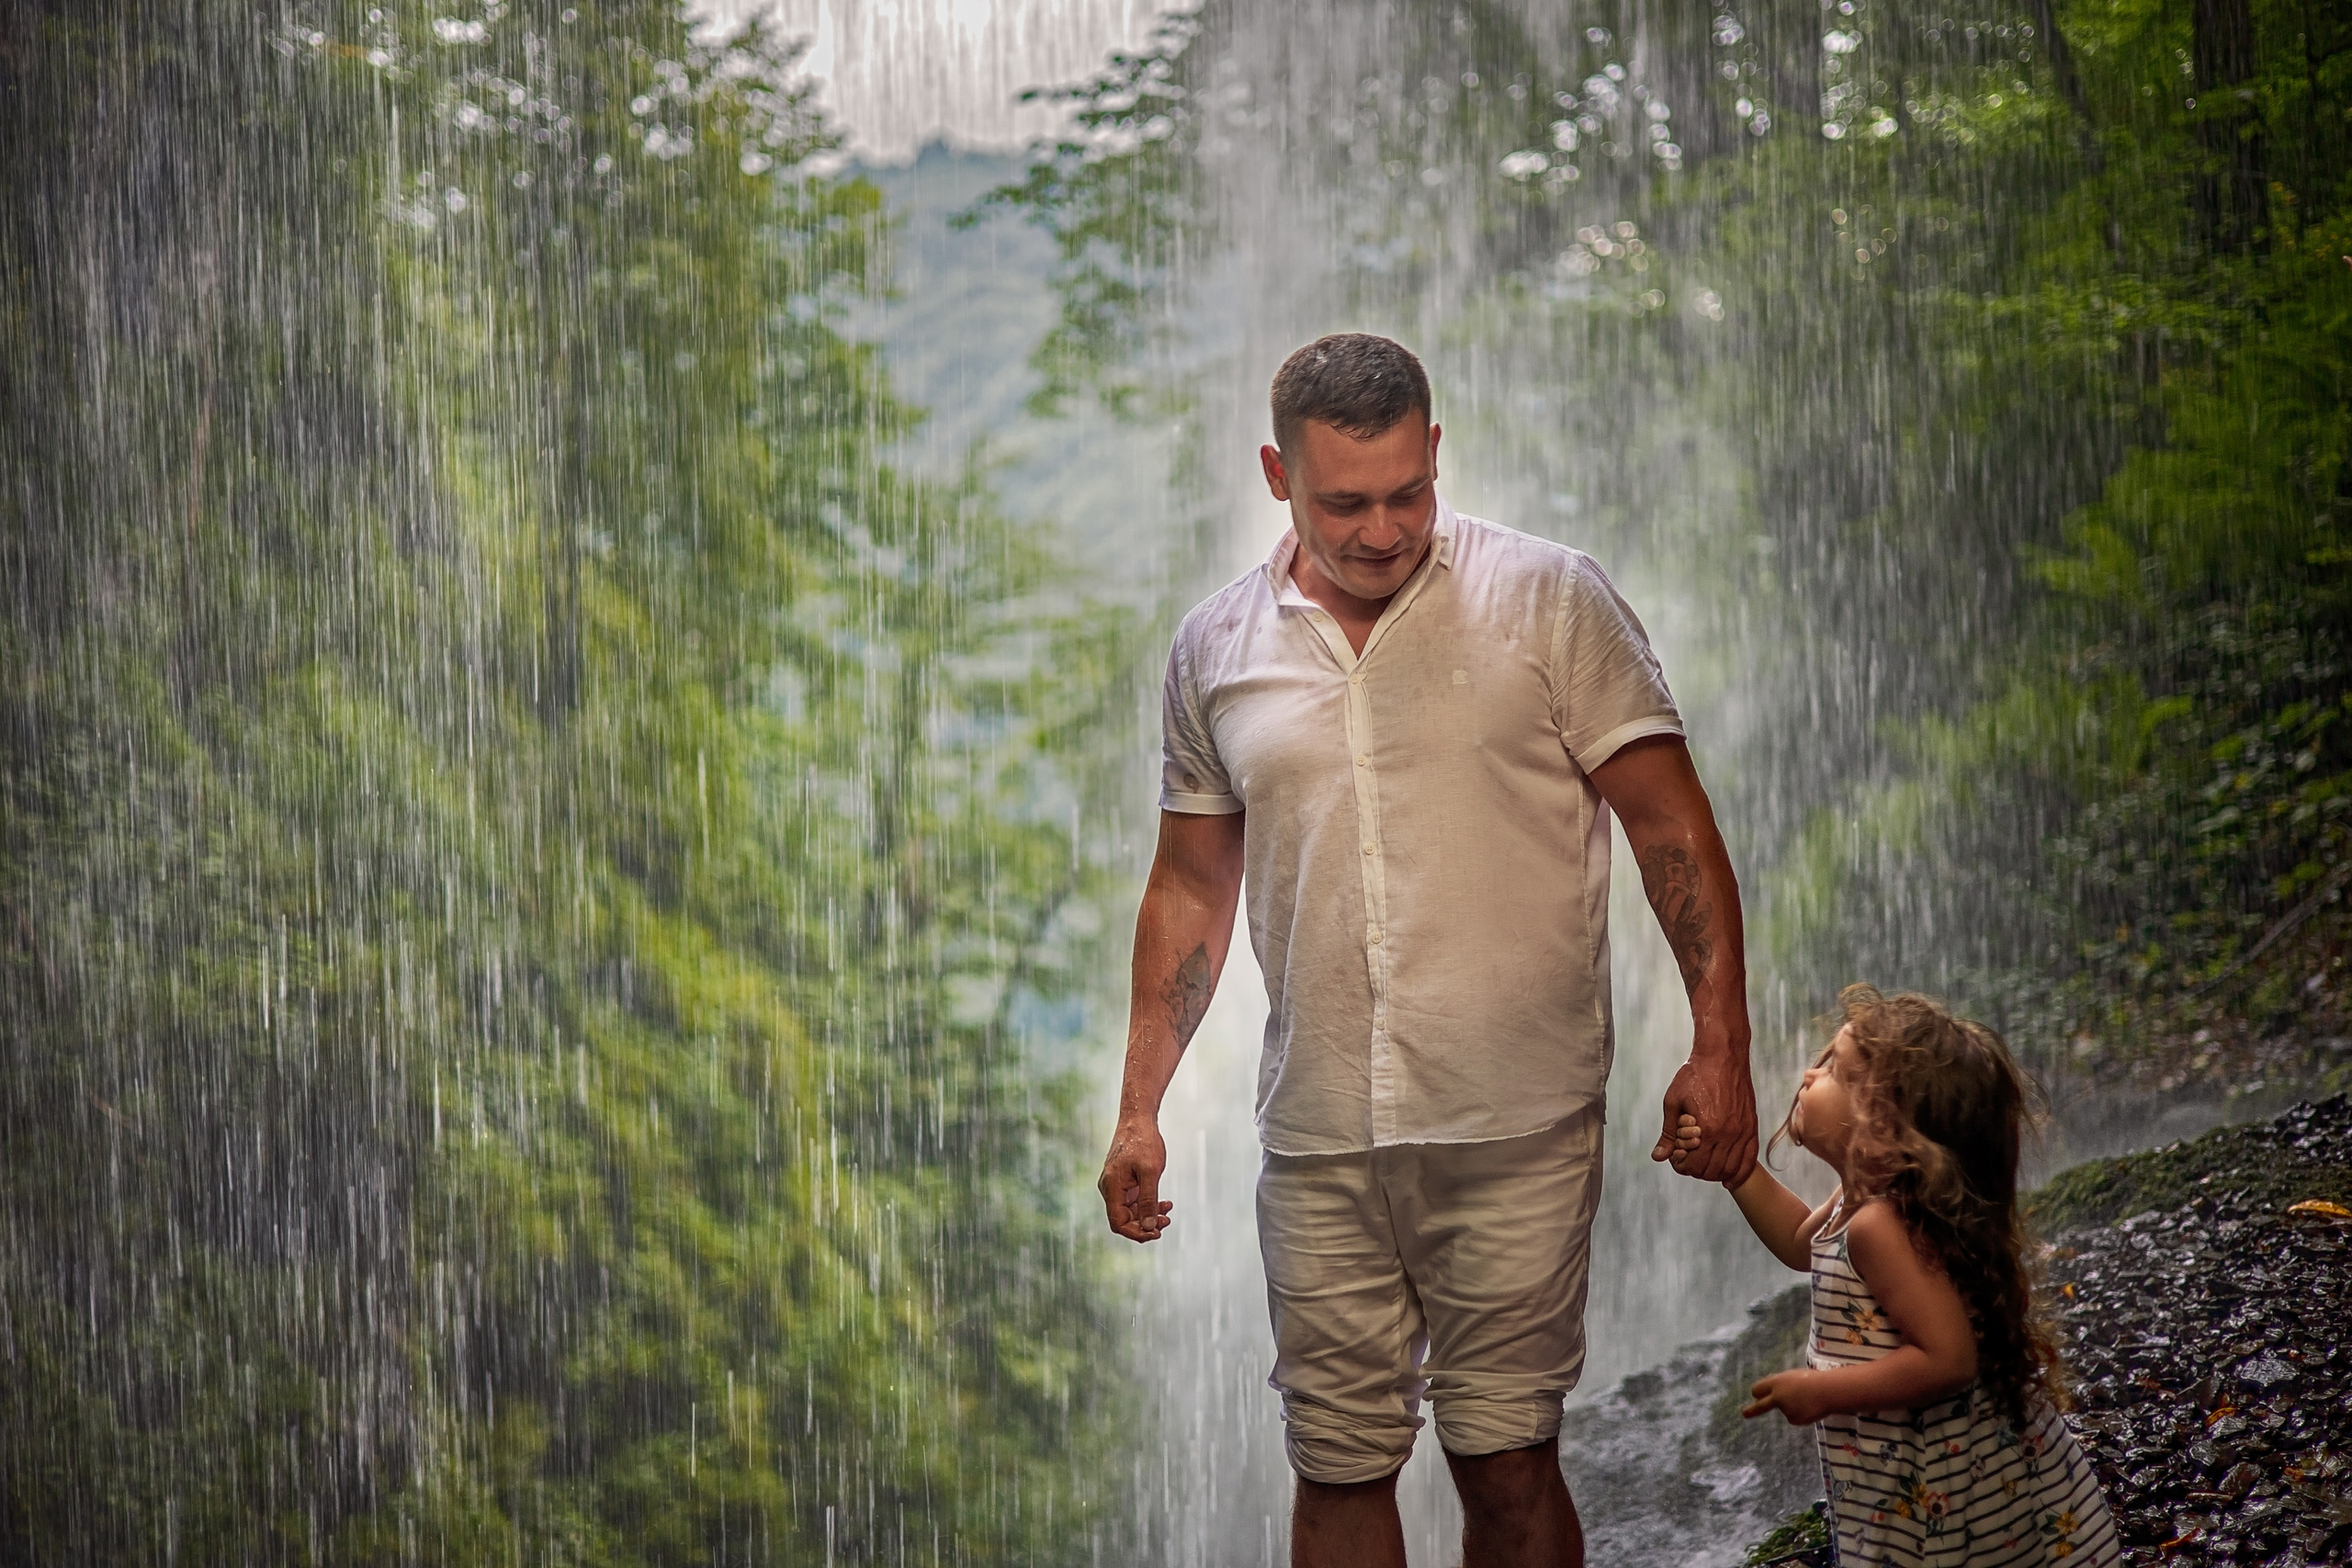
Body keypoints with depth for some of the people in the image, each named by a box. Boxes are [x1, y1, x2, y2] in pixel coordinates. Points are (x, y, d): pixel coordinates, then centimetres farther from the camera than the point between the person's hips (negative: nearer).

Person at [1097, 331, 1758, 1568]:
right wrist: (1140, 1108, 13)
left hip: (1516, 1134, -3)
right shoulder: (1213, 651, 8)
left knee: (1506, 1459, -2)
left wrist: (1719, 1046, -10)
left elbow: (1671, 826, -2)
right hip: (1316, 1141, 3)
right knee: (1338, 1465, 6)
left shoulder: (1549, 602, -2)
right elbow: (1190, 887, 17)